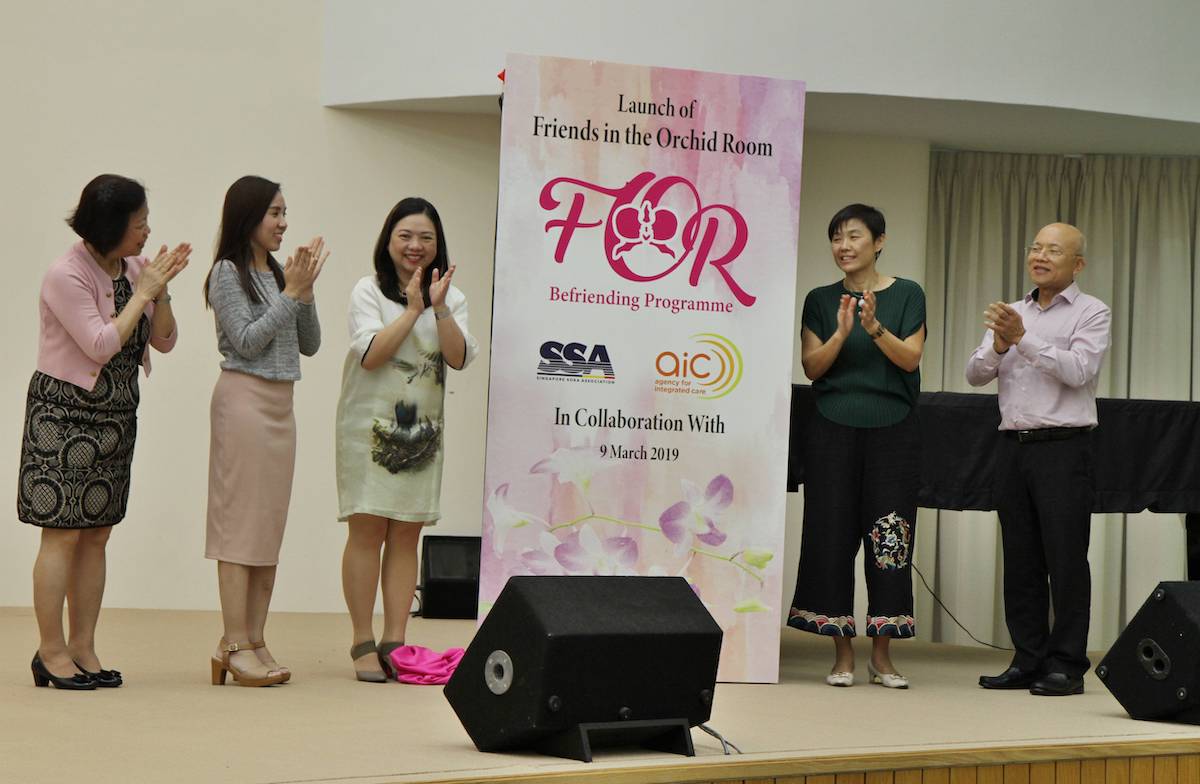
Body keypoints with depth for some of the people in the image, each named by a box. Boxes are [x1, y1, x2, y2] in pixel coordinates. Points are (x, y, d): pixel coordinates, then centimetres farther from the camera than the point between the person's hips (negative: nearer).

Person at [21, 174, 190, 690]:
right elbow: (101, 345, -20)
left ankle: (83, 648, 11)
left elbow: (164, 342, 8)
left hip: (115, 416, 7)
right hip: (64, 413, -7)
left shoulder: (133, 269, 7)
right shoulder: (66, 275, -14)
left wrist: (161, 290, -7)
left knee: (96, 533, 7)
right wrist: (143, 293, -15)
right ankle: (51, 651, 0)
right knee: (63, 532, -6)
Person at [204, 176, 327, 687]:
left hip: (281, 405, 8)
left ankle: (254, 641, 9)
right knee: (240, 520, -7)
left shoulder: (278, 273, 14)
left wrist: (305, 292, -1)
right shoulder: (228, 272, -5)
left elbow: (310, 345, 12)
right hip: (245, 399, -7)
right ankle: (235, 645, -6)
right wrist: (291, 294, -12)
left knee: (270, 525, 6)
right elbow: (246, 341, -13)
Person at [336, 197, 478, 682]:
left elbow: (460, 358, -4)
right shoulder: (369, 291, 2)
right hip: (370, 427, -3)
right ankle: (363, 644, 1)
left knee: (406, 534, 3)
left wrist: (439, 308, -15)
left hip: (422, 431, 3)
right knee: (367, 530, -4)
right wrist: (413, 309, -13)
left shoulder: (451, 298, 11)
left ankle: (394, 642, 6)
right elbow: (371, 353, -13)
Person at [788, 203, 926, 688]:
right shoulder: (821, 300, 8)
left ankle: (882, 653, 5)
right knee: (833, 536, -1)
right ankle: (842, 653, 6)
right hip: (834, 431, 1)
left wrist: (874, 327, -21)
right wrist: (842, 332, -16)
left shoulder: (907, 295, 4)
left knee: (889, 539, -3)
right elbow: (812, 367, 1)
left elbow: (910, 359, -5)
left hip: (892, 431, -1)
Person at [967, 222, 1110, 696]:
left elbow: (1078, 370, -14)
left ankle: (1067, 666, -2)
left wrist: (1023, 339, -19)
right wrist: (998, 346, -9)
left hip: (1063, 445, -6)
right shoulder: (1013, 314, 18)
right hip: (1014, 444, 6)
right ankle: (1028, 661, 12)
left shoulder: (1091, 313, 1)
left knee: (1065, 559, -6)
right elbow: (975, 374, 10)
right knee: (1020, 560, 6)